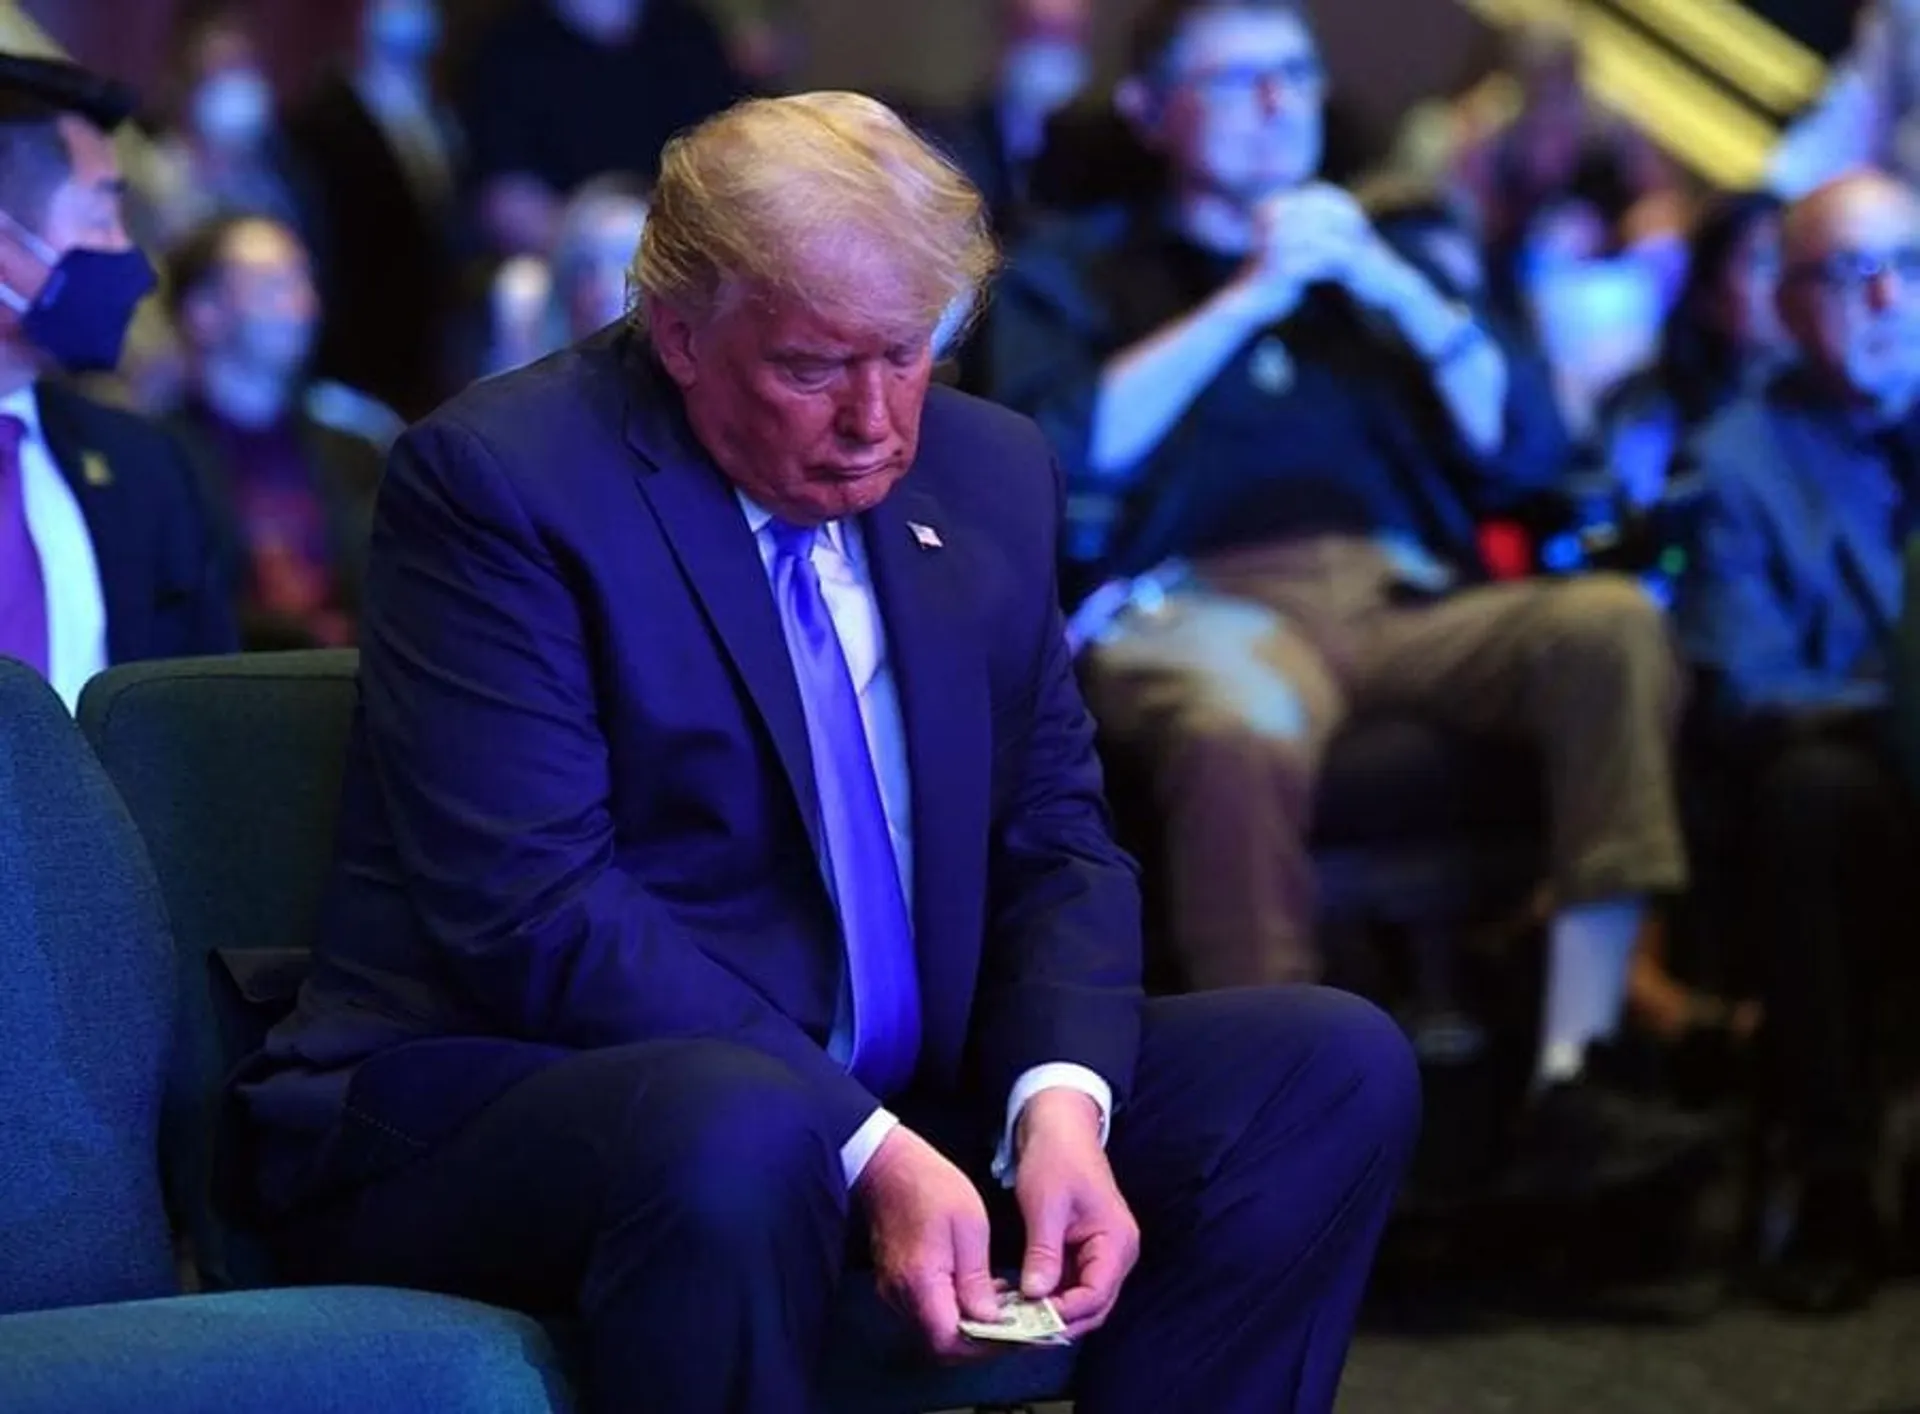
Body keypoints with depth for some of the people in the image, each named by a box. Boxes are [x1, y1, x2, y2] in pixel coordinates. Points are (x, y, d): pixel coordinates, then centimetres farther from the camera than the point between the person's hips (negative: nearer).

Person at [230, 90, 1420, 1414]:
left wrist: (1061, 1103, -13)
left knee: (1333, 1067, -5)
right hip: (500, 1106, -6)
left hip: (906, 1098, 7)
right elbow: (535, 913, -21)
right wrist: (867, 1150, -28)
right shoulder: (501, 476, -13)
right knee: (736, 1136, -40)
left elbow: (1056, 846, 9)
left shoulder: (988, 471, 8)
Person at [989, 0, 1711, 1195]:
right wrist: (1250, 299, 1)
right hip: (1202, 604, -3)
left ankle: (1571, 1083, -34)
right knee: (1242, 729, -41)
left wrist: (1397, 289, 5)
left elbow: (1521, 447, 17)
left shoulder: (1386, 260, 30)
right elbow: (1073, 448, 0)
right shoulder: (1077, 275, 20)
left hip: (1410, 599, 4)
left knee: (1613, 625, -29)